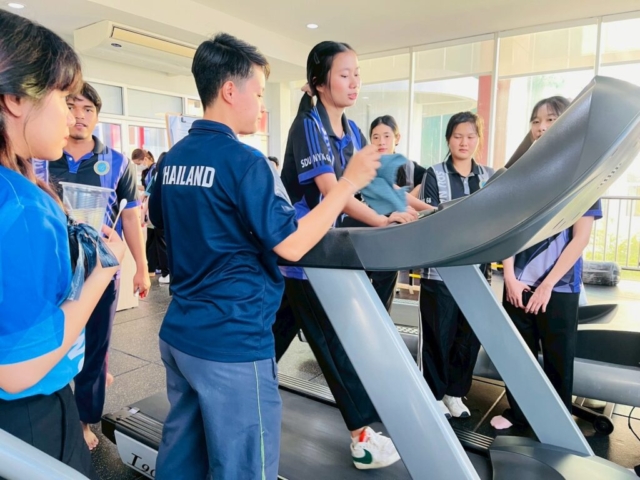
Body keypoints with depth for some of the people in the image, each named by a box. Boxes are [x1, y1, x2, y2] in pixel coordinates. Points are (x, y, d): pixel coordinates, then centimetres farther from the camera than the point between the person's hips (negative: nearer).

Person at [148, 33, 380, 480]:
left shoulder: (174, 158, 8)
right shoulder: (244, 161, -17)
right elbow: (291, 244, -20)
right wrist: (350, 183, -13)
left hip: (181, 333, 9)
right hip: (233, 343, -8)